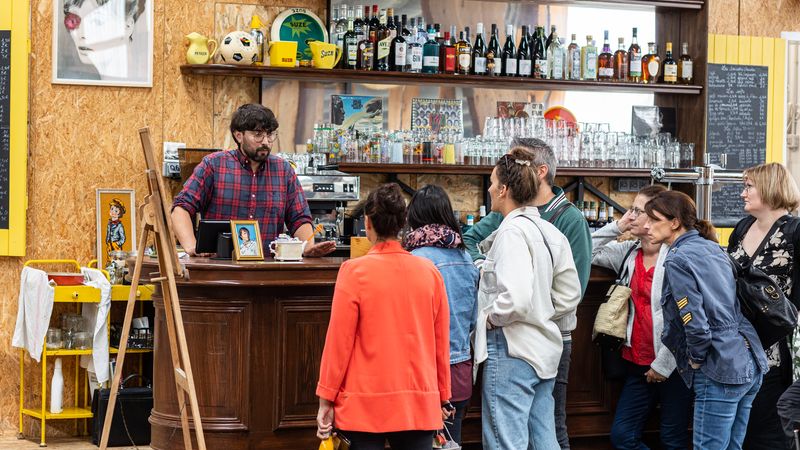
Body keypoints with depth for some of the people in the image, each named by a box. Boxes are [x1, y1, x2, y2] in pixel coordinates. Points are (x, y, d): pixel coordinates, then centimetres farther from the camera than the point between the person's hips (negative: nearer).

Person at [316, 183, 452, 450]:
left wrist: (326, 400, 2)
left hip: (366, 405, -3)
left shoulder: (354, 272, -8)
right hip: (419, 405, 3)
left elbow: (339, 341, -6)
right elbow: (441, 342, 7)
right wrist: (443, 396, 18)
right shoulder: (429, 272, 1)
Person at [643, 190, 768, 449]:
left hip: (721, 372, -9)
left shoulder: (678, 259, -11)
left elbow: (696, 325, -19)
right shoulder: (712, 248, 14)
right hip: (751, 365, 9)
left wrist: (696, 359, -2)